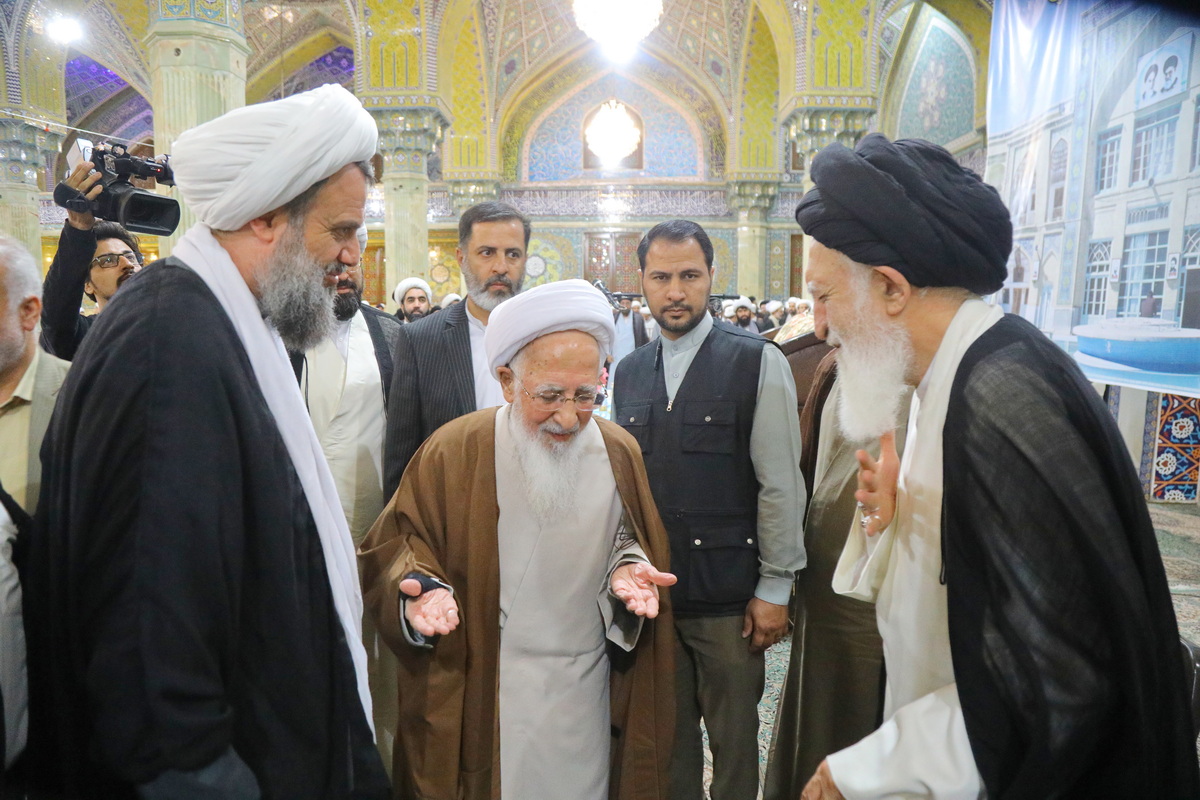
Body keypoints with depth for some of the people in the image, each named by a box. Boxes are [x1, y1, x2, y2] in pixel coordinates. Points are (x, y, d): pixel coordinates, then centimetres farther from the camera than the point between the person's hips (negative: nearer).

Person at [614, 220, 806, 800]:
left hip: (729, 597, -4)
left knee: (734, 740, 11)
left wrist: (775, 588, -8)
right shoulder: (629, 371, 7)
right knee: (668, 733, 17)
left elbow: (780, 485, -8)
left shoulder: (757, 362, -7)